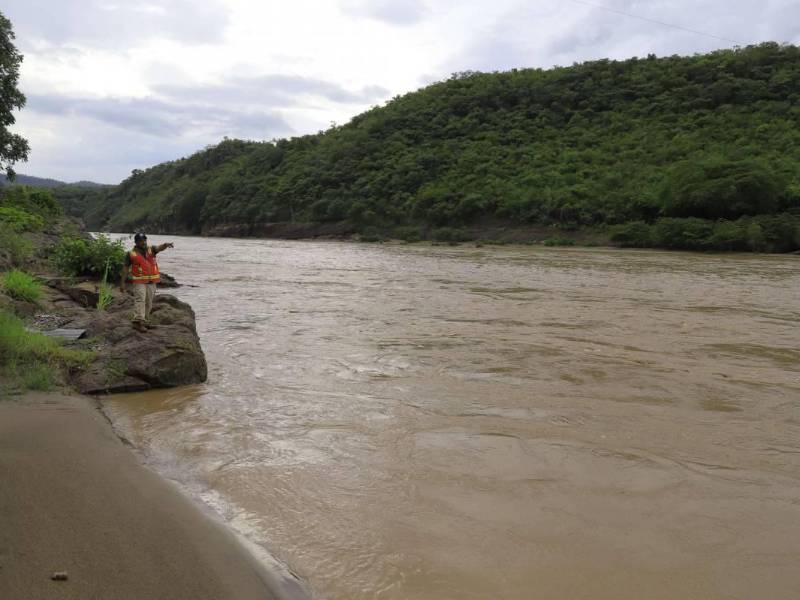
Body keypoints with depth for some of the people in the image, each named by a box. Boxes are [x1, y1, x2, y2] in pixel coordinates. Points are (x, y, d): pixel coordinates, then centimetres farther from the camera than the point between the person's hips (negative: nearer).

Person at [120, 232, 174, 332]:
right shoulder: (131, 254, -2)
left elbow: (159, 248, -15)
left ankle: (143, 321, 21)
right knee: (140, 301, -16)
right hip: (139, 282, -4)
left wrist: (166, 245, -39)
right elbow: (125, 268, 1)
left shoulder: (151, 250, 5)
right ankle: (138, 322, -21)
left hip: (151, 282, 5)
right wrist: (122, 282, -3)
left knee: (148, 303, 11)